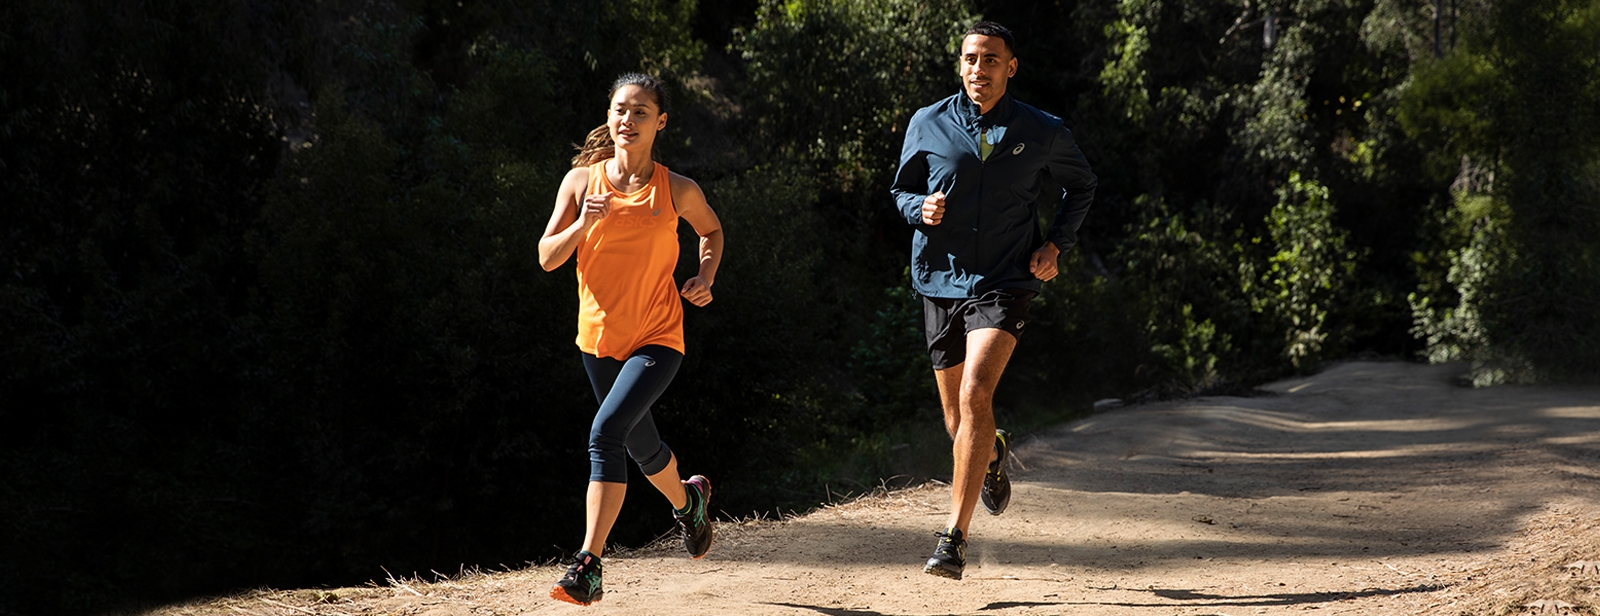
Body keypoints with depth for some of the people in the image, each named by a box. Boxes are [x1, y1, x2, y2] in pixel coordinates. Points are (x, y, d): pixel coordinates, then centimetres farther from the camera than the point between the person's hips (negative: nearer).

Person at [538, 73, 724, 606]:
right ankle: (687, 500, 54)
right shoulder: (581, 181, -3)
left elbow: (711, 230, 15)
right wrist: (581, 225, -22)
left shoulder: (677, 191, -6)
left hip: (658, 338, -4)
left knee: (606, 432, -23)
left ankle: (589, 567, -23)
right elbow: (547, 257, -4)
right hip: (599, 336, 4)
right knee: (641, 446, 19)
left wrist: (705, 278, -2)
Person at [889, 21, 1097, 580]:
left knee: (976, 395, -24)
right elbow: (902, 190, 13)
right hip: (941, 281, 3)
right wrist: (921, 209, -10)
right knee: (957, 422, 11)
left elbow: (1081, 185, 16)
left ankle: (954, 535, -22)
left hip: (1004, 284, -3)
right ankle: (993, 455, 50)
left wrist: (1057, 243, 2)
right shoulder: (928, 125, 1)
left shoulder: (1042, 132, 0)